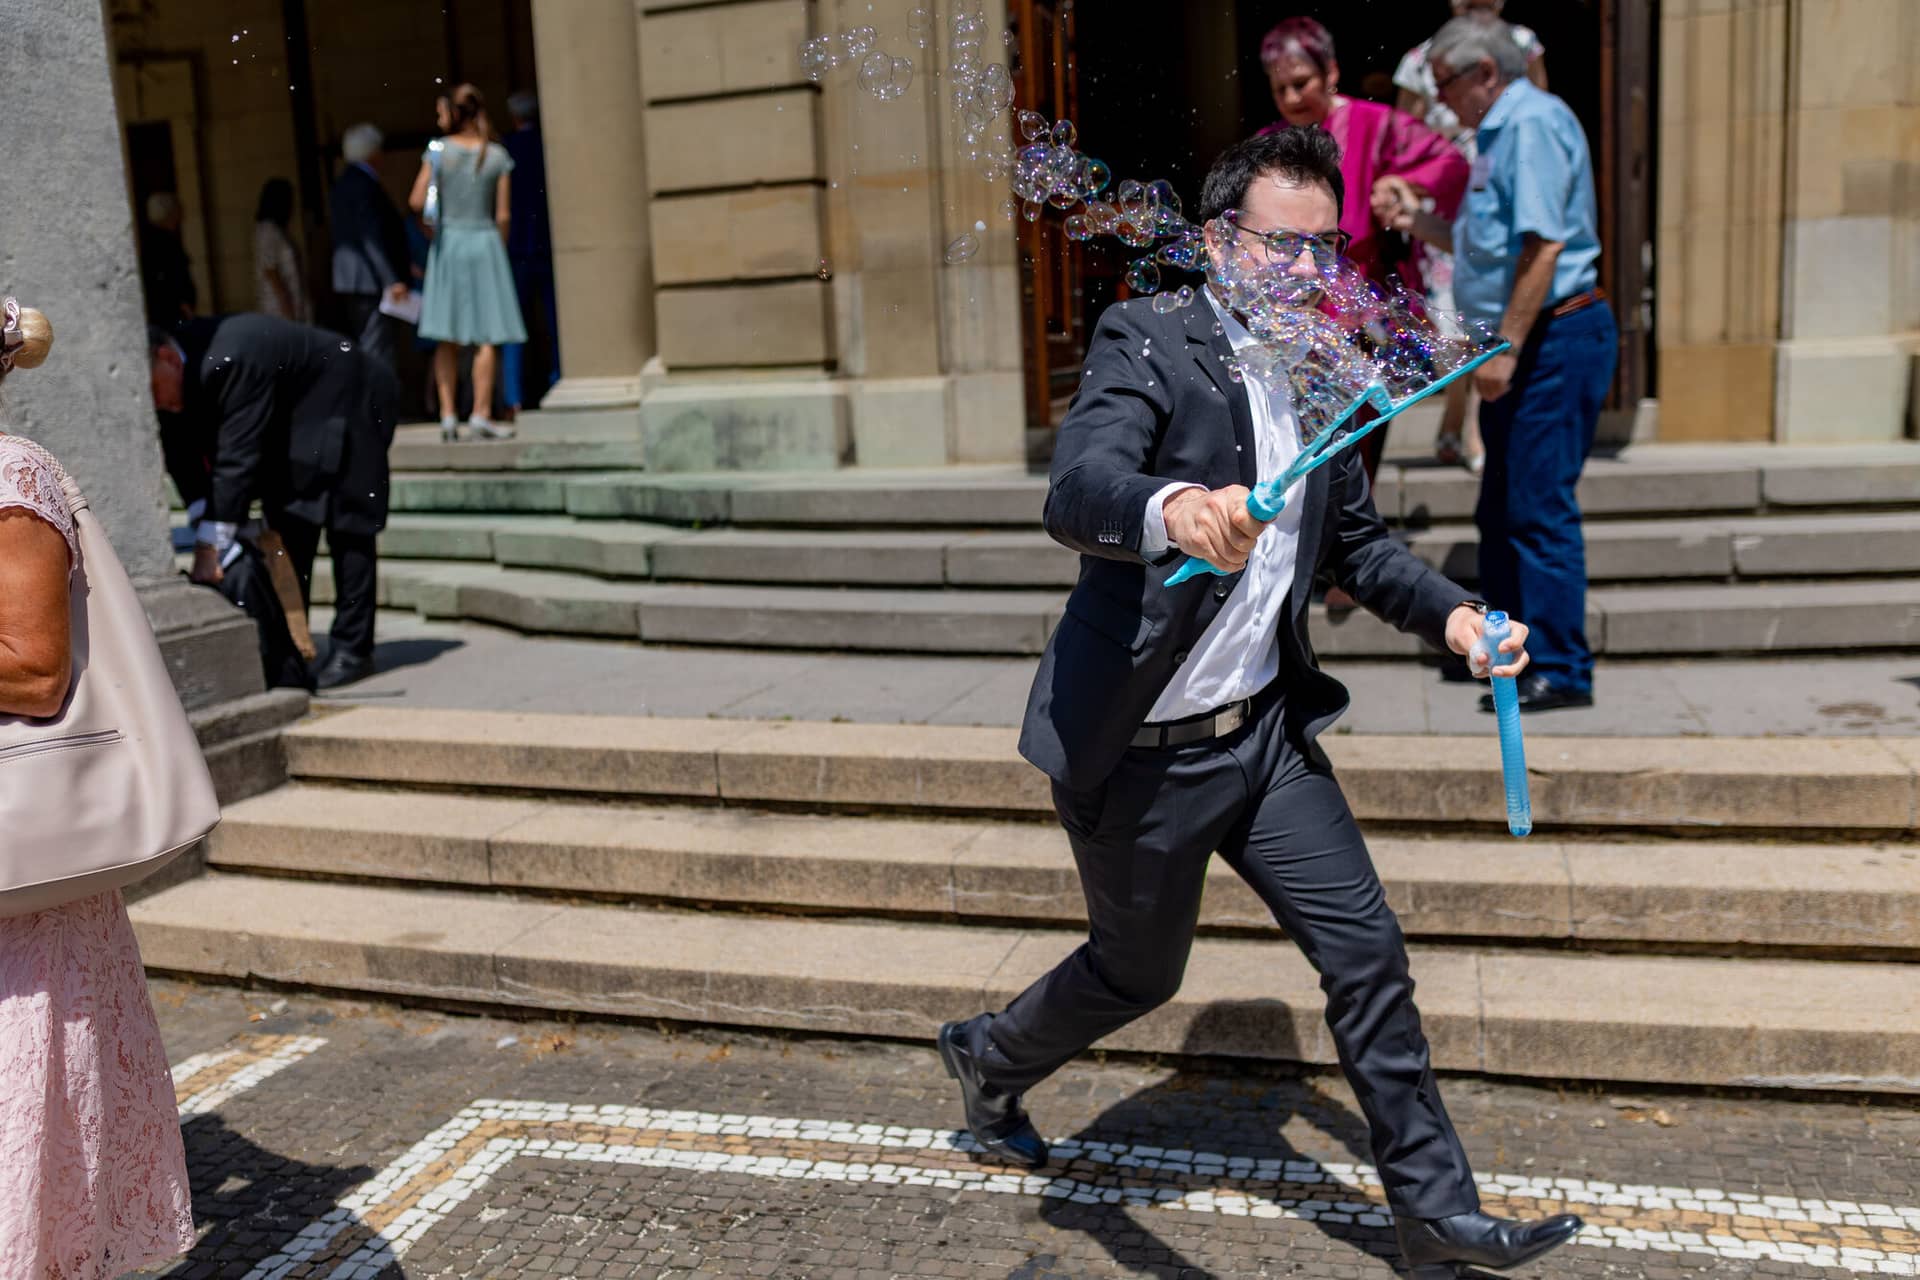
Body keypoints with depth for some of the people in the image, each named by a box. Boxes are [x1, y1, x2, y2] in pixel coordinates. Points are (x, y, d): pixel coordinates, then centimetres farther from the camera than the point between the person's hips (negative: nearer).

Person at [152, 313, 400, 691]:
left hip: (346, 403, -9)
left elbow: (237, 458, -37)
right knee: (289, 528, 6)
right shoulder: (185, 370, -10)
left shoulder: (230, 361, -35)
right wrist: (203, 529, -20)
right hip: (290, 419, 9)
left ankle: (353, 650, -4)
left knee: (346, 527, -8)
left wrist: (211, 548, -35)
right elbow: (182, 454, -8)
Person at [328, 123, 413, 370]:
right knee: (379, 352, -11)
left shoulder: (340, 186, 18)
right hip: (371, 283, -10)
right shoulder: (365, 185, -12)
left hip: (347, 281, 10)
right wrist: (393, 280, -21)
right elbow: (374, 238, -19)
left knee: (361, 350, 12)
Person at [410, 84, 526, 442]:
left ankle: (448, 416, 4)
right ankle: (480, 416, -4)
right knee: (487, 337, 1)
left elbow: (417, 202, -8)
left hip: (447, 241, 2)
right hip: (484, 241, -1)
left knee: (447, 339, 7)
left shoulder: (439, 151, -1)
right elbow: (503, 215, -2)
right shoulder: (497, 156, -1)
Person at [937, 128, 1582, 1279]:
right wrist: (1172, 511, -57)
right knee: (1139, 973, 13)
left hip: (1265, 728, 6)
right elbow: (1077, 492, -34)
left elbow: (1357, 537, 18)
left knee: (1367, 953, 6)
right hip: (1142, 750, -6)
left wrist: (1448, 612, 0)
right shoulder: (1146, 345, -15)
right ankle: (991, 1059, 44)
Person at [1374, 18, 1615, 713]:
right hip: (1526, 347, 11)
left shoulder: (1534, 123, -11)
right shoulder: (1503, 131, 21)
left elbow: (1543, 245, -21)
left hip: (1556, 338, -11)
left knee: (1539, 505, -10)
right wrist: (1417, 220, 16)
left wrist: (1504, 348, -23)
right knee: (1500, 511, 13)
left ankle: (1562, 670, -4)